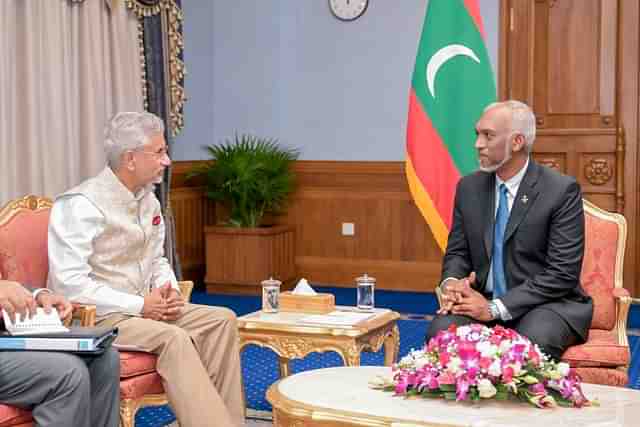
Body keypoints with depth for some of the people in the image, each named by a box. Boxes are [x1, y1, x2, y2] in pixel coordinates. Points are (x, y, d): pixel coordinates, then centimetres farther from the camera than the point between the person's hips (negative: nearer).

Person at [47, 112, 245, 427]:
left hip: (144, 309, 8)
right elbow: (70, 285, -24)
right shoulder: (81, 205, -17)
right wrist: (139, 305, -21)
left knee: (222, 320, -7)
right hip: (93, 318, -8)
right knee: (173, 339, -30)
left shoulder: (148, 199, 9)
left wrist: (169, 291, -3)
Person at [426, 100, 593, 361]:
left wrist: (496, 308, -20)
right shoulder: (469, 188, 6)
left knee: (531, 344, -36)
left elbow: (562, 273, -15)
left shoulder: (561, 190, -11)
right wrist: (451, 282, -12)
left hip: (546, 304, -4)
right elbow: (457, 252, 13)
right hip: (483, 301, 4)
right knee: (440, 330, -26)